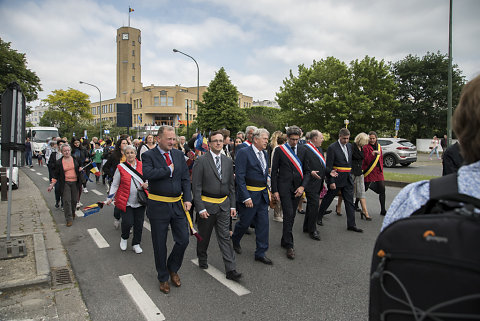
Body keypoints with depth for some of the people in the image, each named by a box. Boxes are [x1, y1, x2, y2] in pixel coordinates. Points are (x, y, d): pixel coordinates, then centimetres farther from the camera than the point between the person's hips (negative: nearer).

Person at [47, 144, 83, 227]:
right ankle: (69, 219, -1)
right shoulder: (59, 162, 1)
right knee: (66, 200, -8)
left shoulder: (76, 159, 4)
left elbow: (80, 166, 21)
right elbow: (56, 175, 6)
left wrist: (81, 169, -3)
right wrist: (51, 185, 0)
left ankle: (73, 213, 34)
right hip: (65, 183, -1)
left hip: (75, 183, 2)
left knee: (74, 200, 7)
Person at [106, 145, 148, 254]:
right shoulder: (121, 167, 1)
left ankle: (136, 244, 24)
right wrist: (110, 198, 0)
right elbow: (115, 184, 5)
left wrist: (147, 184, -9)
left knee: (139, 224, 5)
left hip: (140, 201, 2)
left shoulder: (142, 165, 4)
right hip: (126, 202, -2)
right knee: (127, 222, -8)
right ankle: (124, 238, 25)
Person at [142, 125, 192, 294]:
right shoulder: (149, 155, -8)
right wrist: (168, 169, -18)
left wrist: (187, 199, -3)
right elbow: (147, 174, -28)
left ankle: (173, 268, 34)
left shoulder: (179, 154, 6)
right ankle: (163, 277, 30)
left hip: (178, 204, 4)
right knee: (160, 245, 10)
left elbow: (186, 178, 6)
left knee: (183, 240, 7)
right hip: (158, 206, -4)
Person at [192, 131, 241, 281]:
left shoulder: (228, 161, 6)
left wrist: (232, 205, 7)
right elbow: (196, 186, -11)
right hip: (207, 204, -3)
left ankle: (231, 270, 6)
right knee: (204, 235, 15)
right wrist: (200, 208, -15)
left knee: (225, 237, 3)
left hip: (224, 205, 3)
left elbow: (231, 185, 11)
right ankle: (202, 259, 40)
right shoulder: (201, 161, -10)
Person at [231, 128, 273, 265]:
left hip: (262, 195, 7)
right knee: (245, 222, 9)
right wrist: (246, 197, -22)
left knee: (263, 224, 8)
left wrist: (266, 191, 13)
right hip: (249, 195, -6)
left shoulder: (265, 154, 10)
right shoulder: (243, 153, -14)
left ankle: (260, 253, 21)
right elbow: (240, 177, -18)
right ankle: (235, 240, 40)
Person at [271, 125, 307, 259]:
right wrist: (274, 190, -6)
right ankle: (289, 245, 0)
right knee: (288, 215, -9)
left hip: (297, 188, 4)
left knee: (291, 216, 10)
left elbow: (307, 171, 9)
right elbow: (274, 171, -2)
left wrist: (302, 186, -5)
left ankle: (285, 241, 26)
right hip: (284, 187, -4)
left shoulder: (302, 151, 8)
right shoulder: (280, 150, -2)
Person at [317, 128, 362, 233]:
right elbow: (329, 166, -14)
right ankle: (319, 217, 28)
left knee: (350, 201, 5)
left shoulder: (349, 146, 10)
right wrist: (331, 181, -18)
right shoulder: (332, 148, -11)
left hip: (347, 179, 6)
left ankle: (351, 224, 11)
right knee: (328, 199, 9)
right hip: (336, 179, -6)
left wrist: (350, 175, 14)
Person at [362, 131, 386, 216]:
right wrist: (373, 154, -28)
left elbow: (381, 158, 20)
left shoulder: (379, 146, 13)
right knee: (364, 189, 3)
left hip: (378, 172, 5)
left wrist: (381, 169, 13)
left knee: (382, 190, 0)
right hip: (368, 172, -5)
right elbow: (367, 160, -14)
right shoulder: (366, 147, -6)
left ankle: (383, 210, 7)